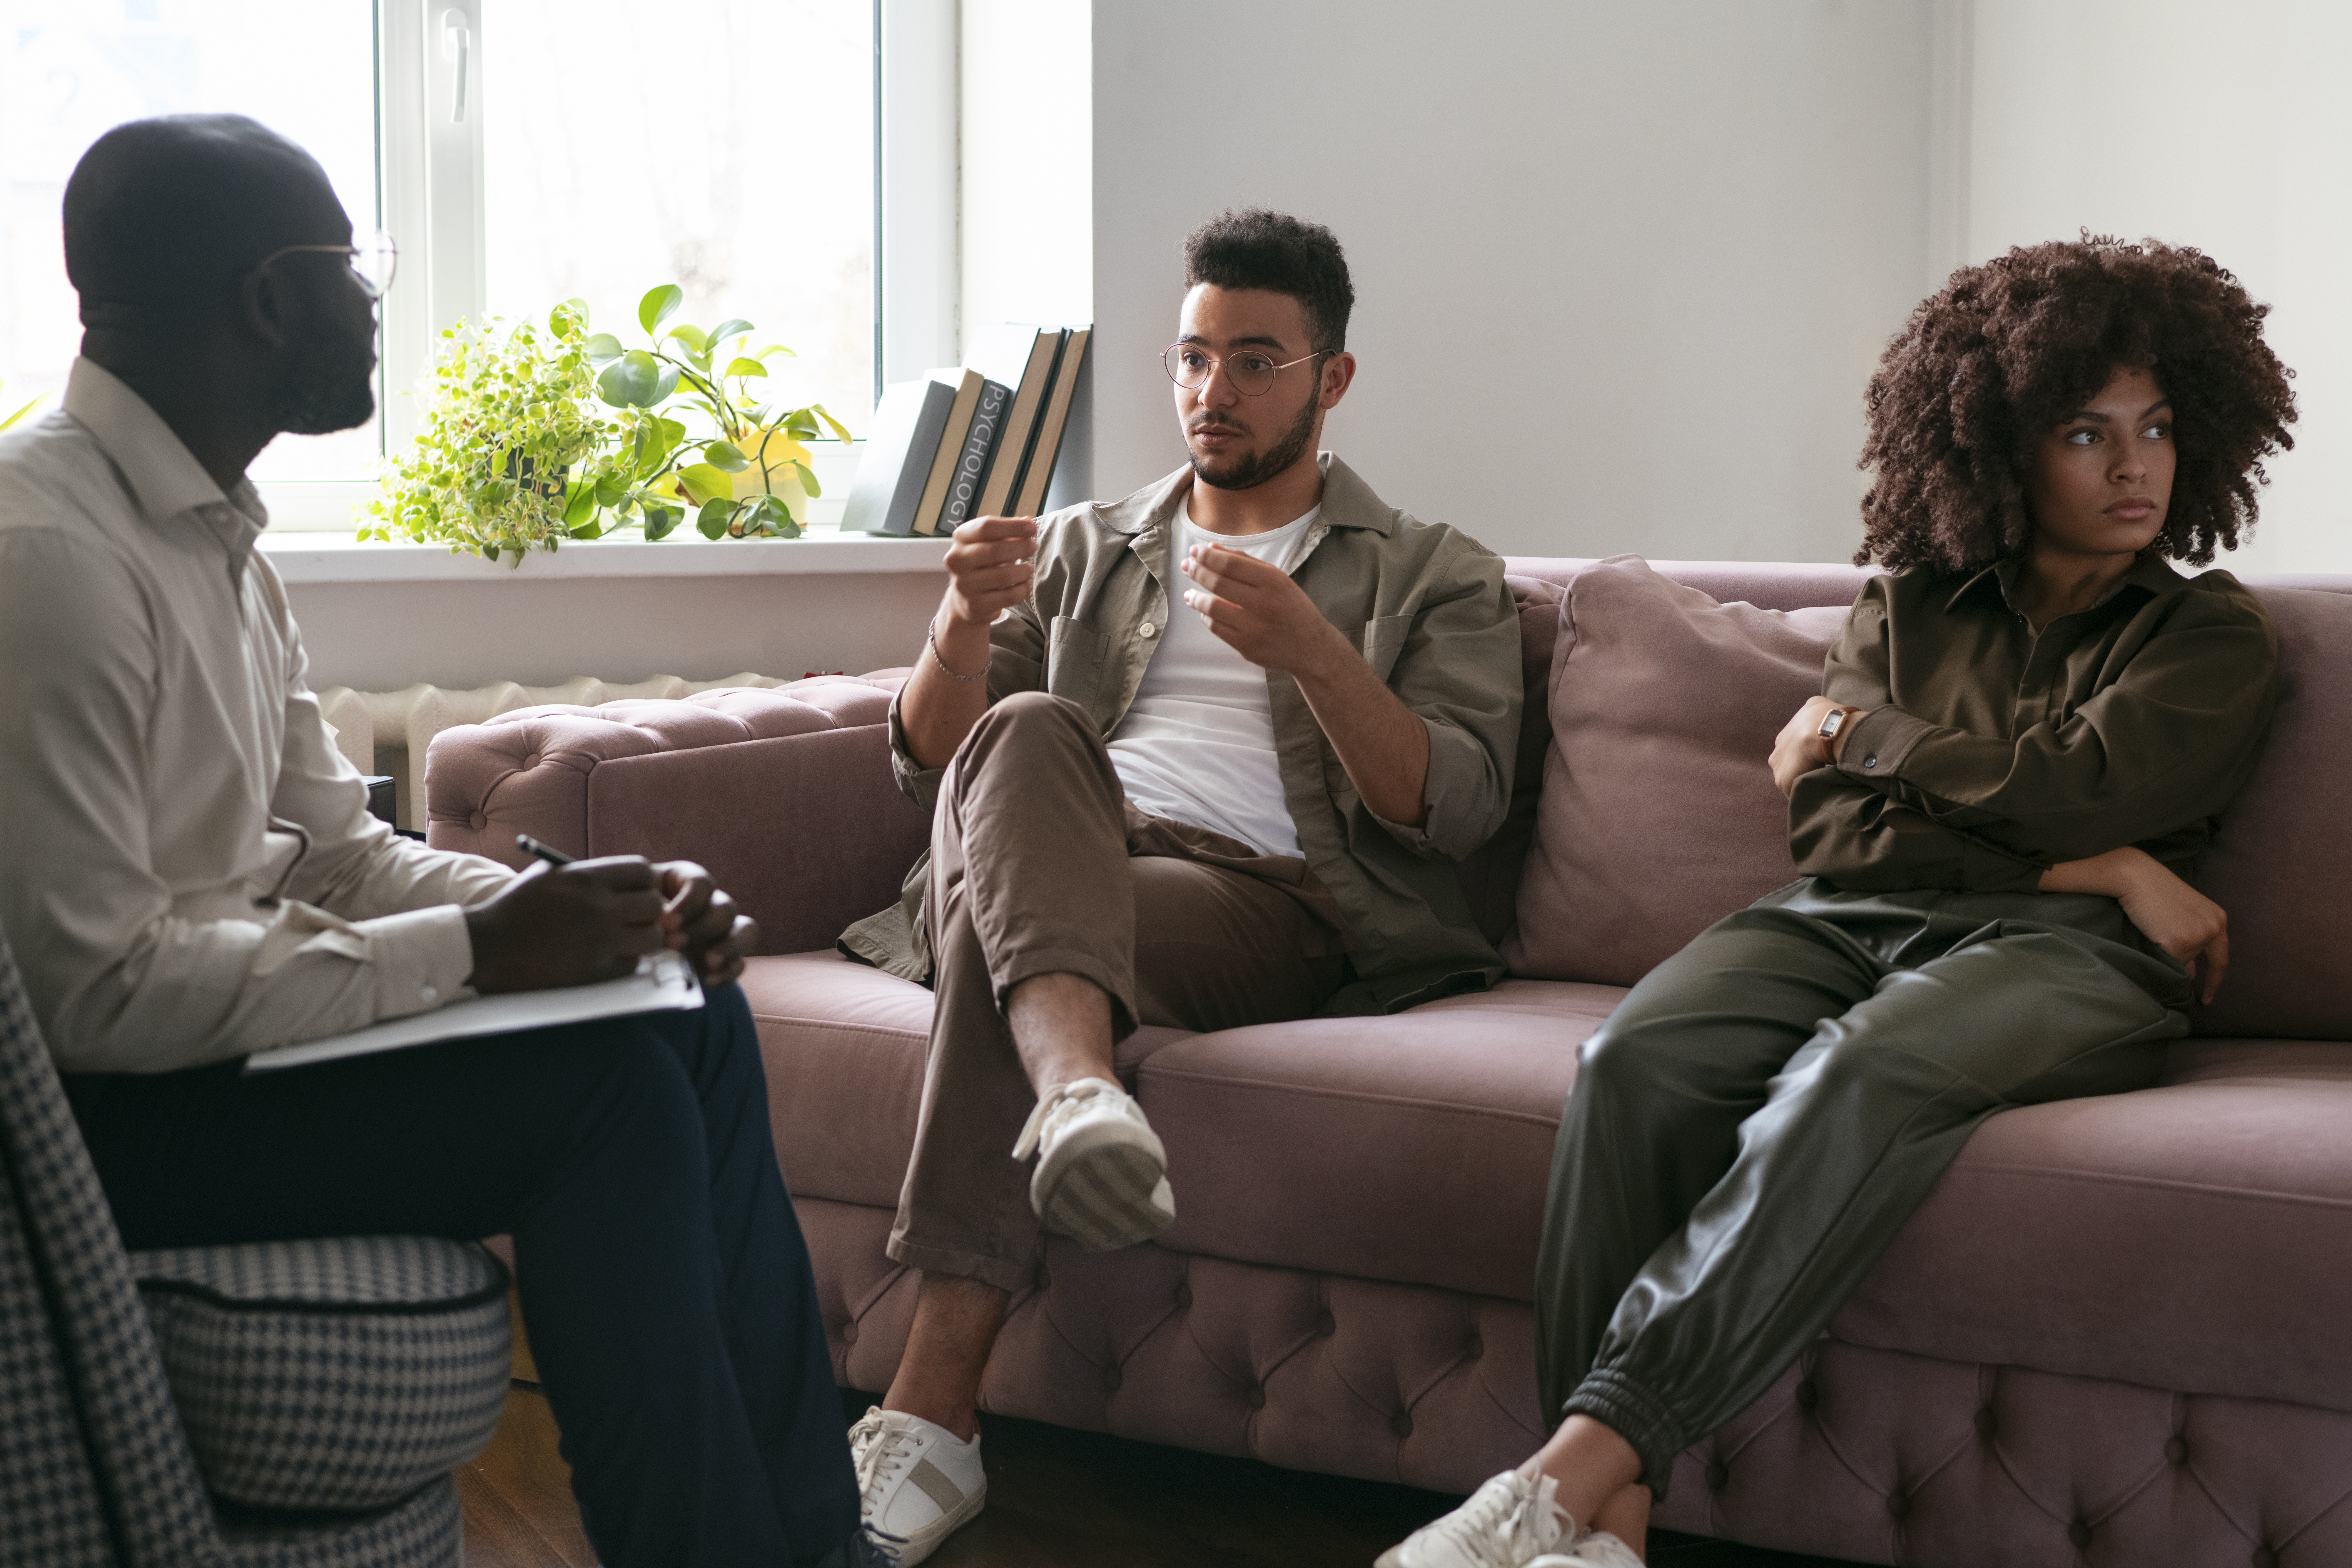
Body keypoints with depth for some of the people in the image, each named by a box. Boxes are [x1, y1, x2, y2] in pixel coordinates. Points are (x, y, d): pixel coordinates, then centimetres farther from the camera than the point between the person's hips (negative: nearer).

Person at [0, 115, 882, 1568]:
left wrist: (585, 913, -6)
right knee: (610, 1083, -19)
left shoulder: (215, 532, 12)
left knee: (693, 1019, 2)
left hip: (208, 1014, 10)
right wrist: (474, 945, -23)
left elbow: (336, 848, 12)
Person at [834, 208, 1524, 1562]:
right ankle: (1081, 1088, -62)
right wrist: (965, 628, -3)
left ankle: (934, 1414, -46)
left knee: (1001, 930, -36)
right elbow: (932, 764, 20)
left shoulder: (1436, 578, 21)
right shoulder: (1084, 549, 31)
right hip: (1051, 867, 3)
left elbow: (1455, 811, 3)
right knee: (1029, 731, -34)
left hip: (1265, 902, -3)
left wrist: (1311, 654, -13)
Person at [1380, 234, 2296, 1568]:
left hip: (2058, 955, -3)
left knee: (1868, 1073, -39)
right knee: (1638, 1064, -32)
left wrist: (1860, 733, 9)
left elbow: (2073, 784, -2)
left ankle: (1592, 1450, -44)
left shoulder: (2217, 634, 17)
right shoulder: (1909, 608, 24)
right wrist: (2090, 865, 0)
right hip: (1846, 920, 3)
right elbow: (1829, 831, 9)